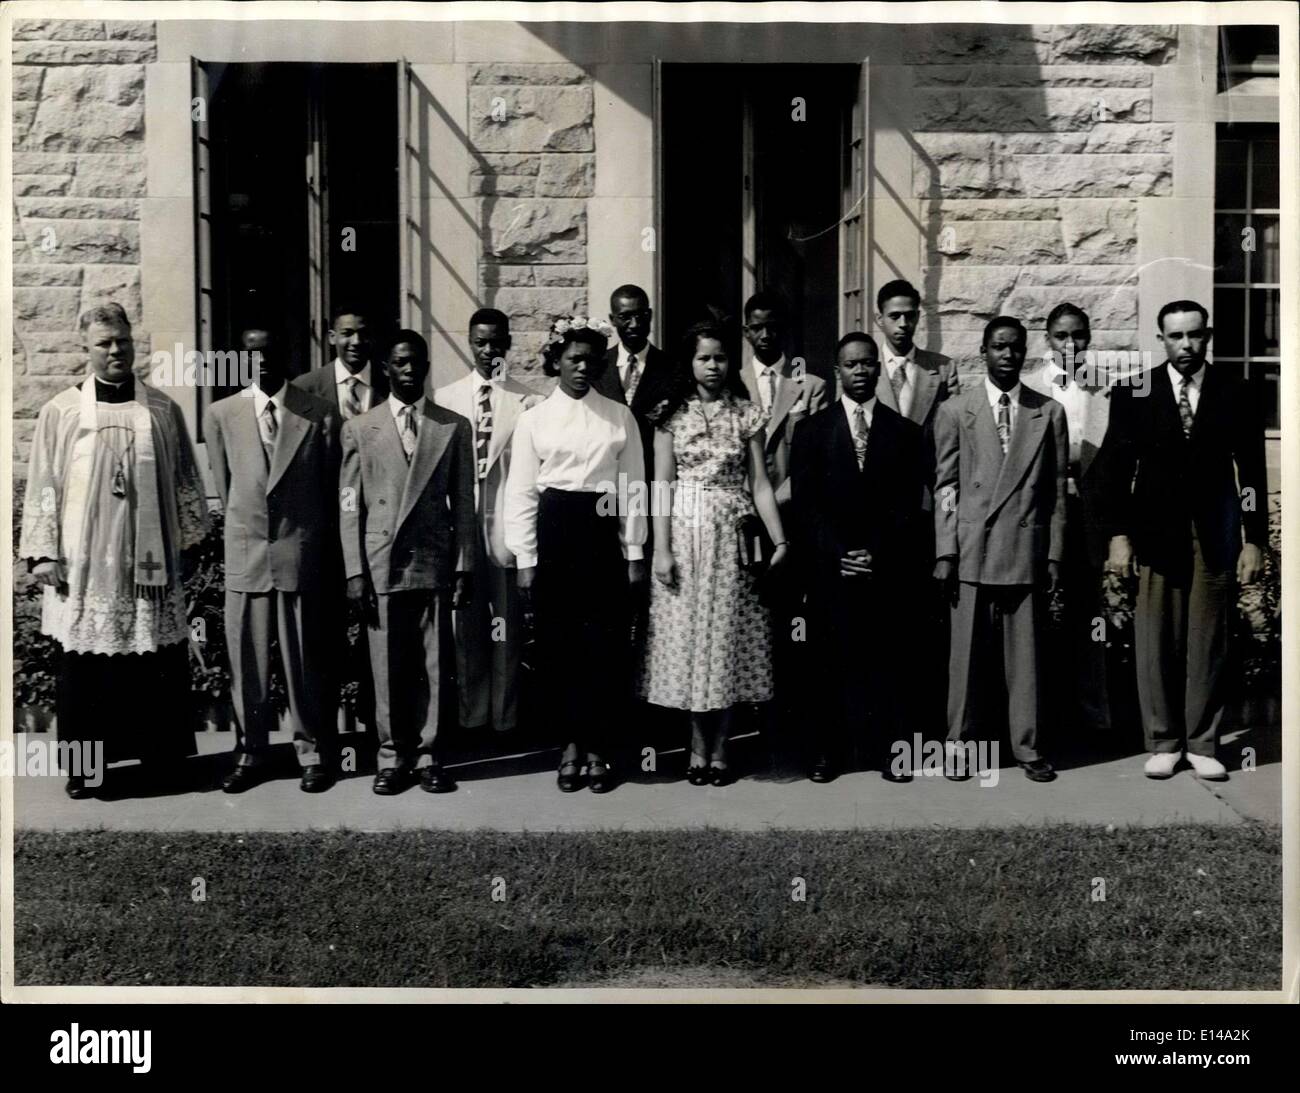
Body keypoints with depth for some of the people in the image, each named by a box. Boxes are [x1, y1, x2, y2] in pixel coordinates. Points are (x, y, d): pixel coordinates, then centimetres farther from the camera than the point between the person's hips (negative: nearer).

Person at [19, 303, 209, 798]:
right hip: (84, 563, -1)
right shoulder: (60, 411, 3)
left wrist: (190, 538, 8)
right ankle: (82, 764, 16)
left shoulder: (163, 410, 6)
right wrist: (43, 552, -2)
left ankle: (162, 756, 19)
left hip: (149, 560, 1)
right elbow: (42, 487, 3)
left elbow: (184, 480, 10)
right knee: (83, 668, 4)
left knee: (158, 665, 5)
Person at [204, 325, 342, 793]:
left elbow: (331, 488, 5)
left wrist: (325, 552, 7)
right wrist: (244, 531, 14)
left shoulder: (321, 413, 0)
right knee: (246, 662, 6)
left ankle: (313, 753, 17)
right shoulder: (220, 415, 5)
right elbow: (223, 487, 12)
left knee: (306, 661, 5)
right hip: (245, 553, 2)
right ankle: (250, 753, 19)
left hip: (304, 555, -2)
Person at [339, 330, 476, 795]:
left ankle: (428, 756, 13)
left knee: (432, 666, 2)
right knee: (388, 668, 4)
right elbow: (349, 505, 4)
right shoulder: (360, 429, 7)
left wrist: (464, 566, 0)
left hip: (435, 563, 0)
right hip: (382, 564, 0)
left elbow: (463, 503, 6)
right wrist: (354, 571, -2)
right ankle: (392, 757, 15)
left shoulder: (454, 427, 7)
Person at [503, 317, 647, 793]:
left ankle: (598, 746, 15)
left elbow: (633, 487, 6)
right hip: (553, 532, 0)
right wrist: (525, 560, -1)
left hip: (602, 532, 0)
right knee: (558, 643, 5)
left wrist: (634, 553, 2)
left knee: (605, 643, 0)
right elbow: (522, 492, 3)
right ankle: (571, 742, 20)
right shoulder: (534, 418, 4)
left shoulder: (620, 417, 6)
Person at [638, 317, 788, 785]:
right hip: (685, 533, 0)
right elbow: (662, 484, -1)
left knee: (728, 634, 3)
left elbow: (759, 483, 2)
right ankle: (698, 747, 14)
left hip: (732, 536, 1)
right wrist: (661, 549, -8)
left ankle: (719, 749, 14)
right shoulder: (672, 415, 3)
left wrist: (779, 540, -7)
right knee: (687, 633, 2)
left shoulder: (746, 413, 5)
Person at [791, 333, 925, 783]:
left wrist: (877, 554, -7)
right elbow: (805, 502, 2)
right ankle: (829, 750, 8)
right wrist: (838, 555, -8)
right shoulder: (811, 429, 8)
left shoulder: (905, 431, 10)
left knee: (885, 659, 1)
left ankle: (886, 748, 9)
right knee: (832, 659, 0)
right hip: (829, 568, 0)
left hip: (888, 568, 0)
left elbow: (910, 504, 4)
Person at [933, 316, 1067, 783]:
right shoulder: (955, 411, 7)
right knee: (968, 652, 3)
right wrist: (945, 552, -2)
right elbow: (945, 487, 4)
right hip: (971, 551, -1)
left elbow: (1057, 490, 9)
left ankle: (1028, 747, 15)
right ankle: (959, 743, 14)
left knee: (1026, 654, 4)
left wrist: (1054, 555, 4)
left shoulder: (1050, 413, 10)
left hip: (1027, 551, 1)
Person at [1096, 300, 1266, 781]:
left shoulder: (1235, 394, 4)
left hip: (1215, 537, 1)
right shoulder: (1134, 393, 2)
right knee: (1155, 642, 1)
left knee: (1208, 643, 5)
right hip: (1154, 533, -1)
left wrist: (1254, 540, 1)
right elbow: (1115, 467, 1)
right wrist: (1118, 534, -6)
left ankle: (1202, 743, 15)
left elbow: (1252, 472, 5)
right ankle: (1163, 742, 13)